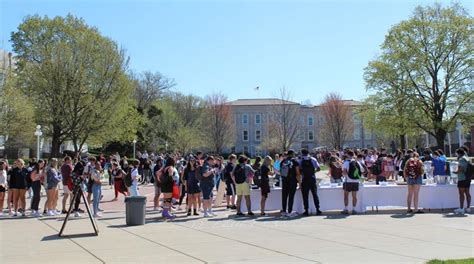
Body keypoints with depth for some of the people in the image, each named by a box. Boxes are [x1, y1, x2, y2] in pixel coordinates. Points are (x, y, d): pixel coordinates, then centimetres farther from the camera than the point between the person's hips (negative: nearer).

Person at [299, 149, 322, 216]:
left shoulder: (300, 161, -2)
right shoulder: (313, 159, 2)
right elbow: (318, 168, 0)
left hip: (305, 180, -1)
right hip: (312, 179, 2)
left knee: (305, 196, 4)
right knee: (315, 194, 9)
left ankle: (306, 211, 3)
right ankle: (317, 209, 8)